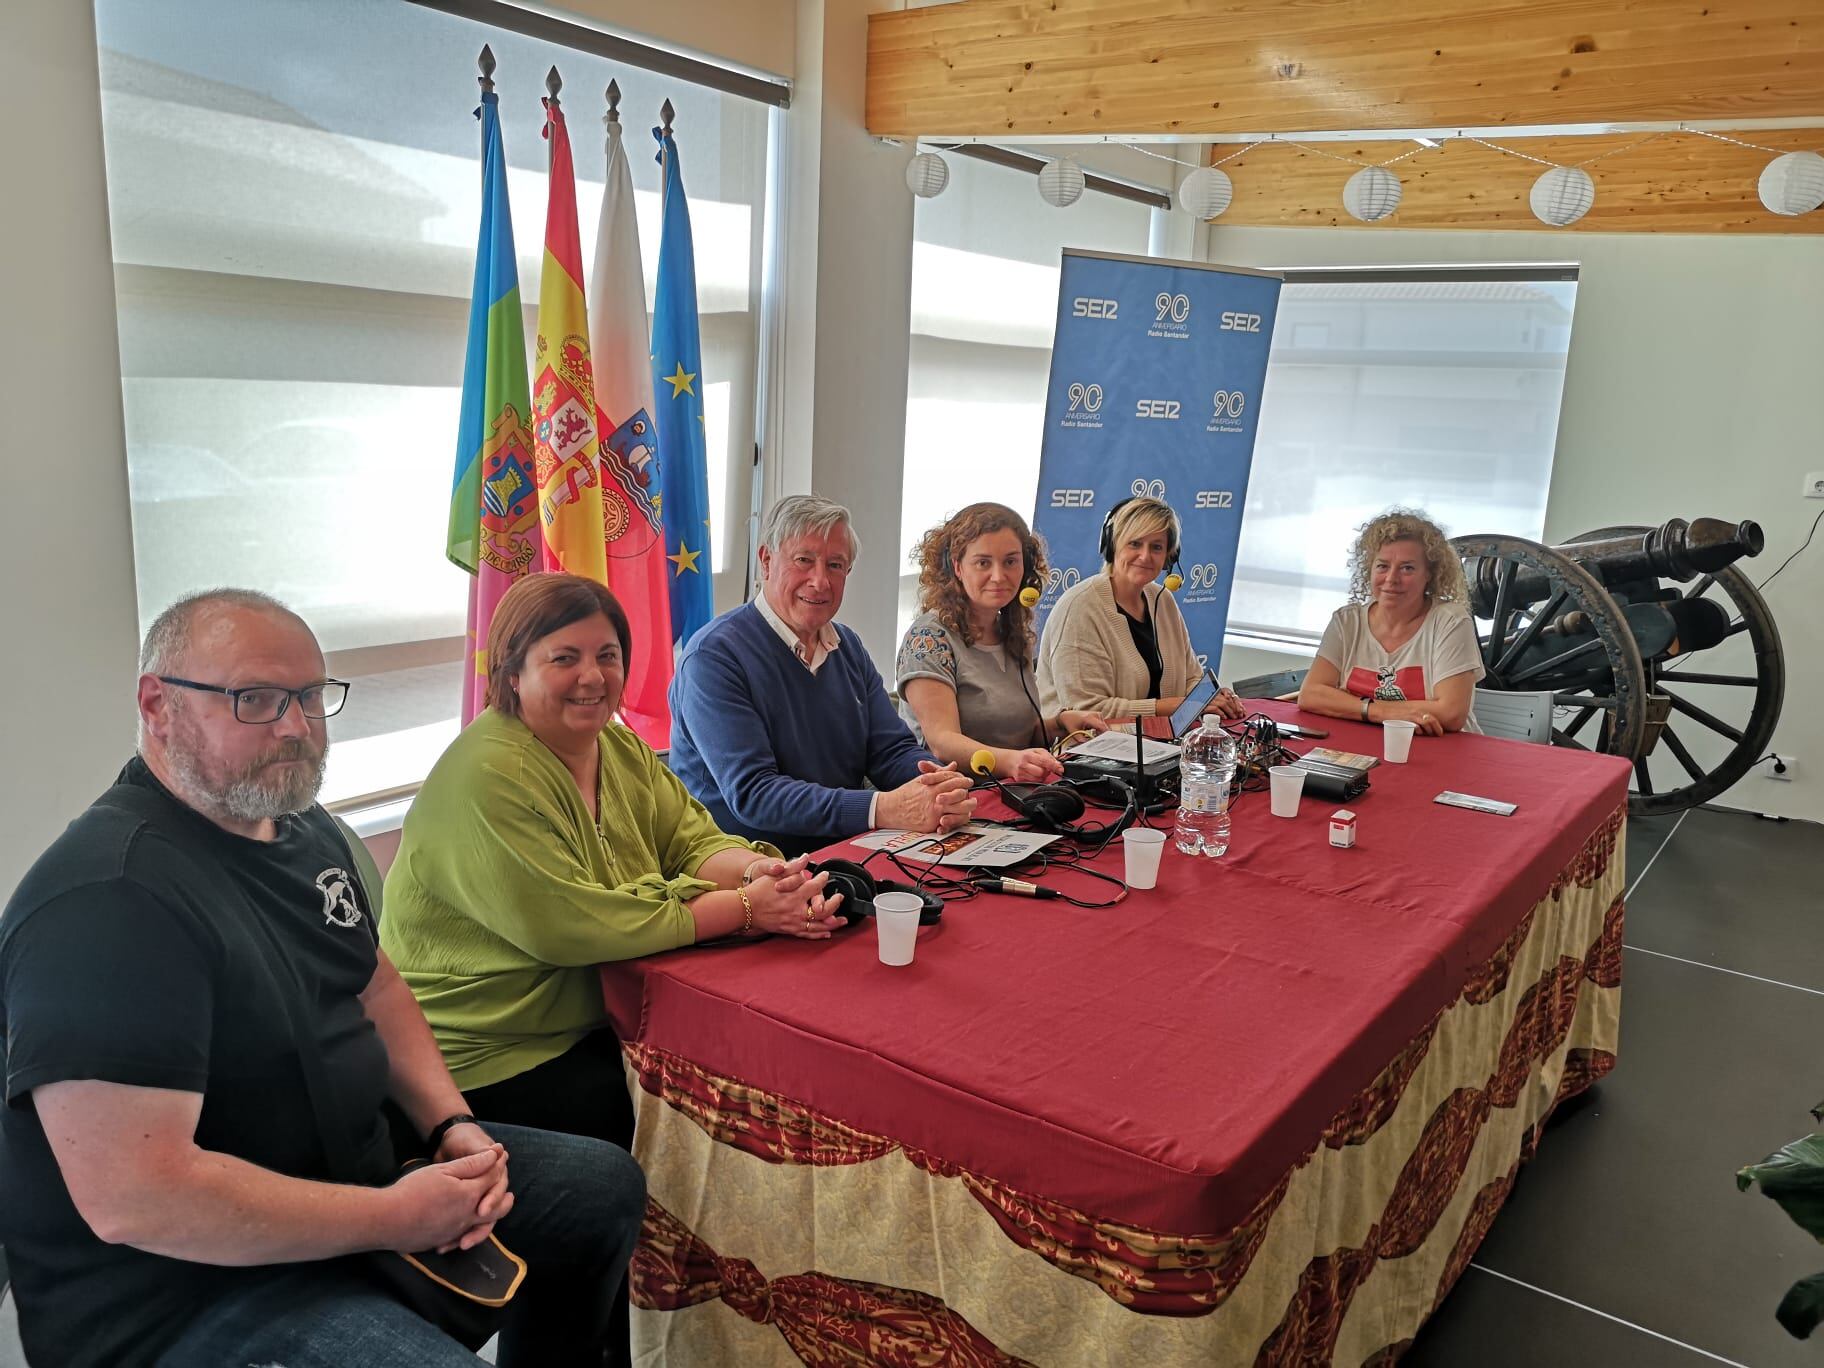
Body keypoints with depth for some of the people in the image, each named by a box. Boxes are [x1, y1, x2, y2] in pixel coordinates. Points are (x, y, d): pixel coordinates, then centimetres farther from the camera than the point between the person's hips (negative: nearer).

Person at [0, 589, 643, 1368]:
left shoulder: (307, 829, 4)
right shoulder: (110, 900, -26)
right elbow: (131, 1200, -30)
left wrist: (453, 1127, -1)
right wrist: (393, 1218, -22)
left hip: (354, 1170, 9)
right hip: (186, 1285, -9)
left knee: (605, 1186, 11)